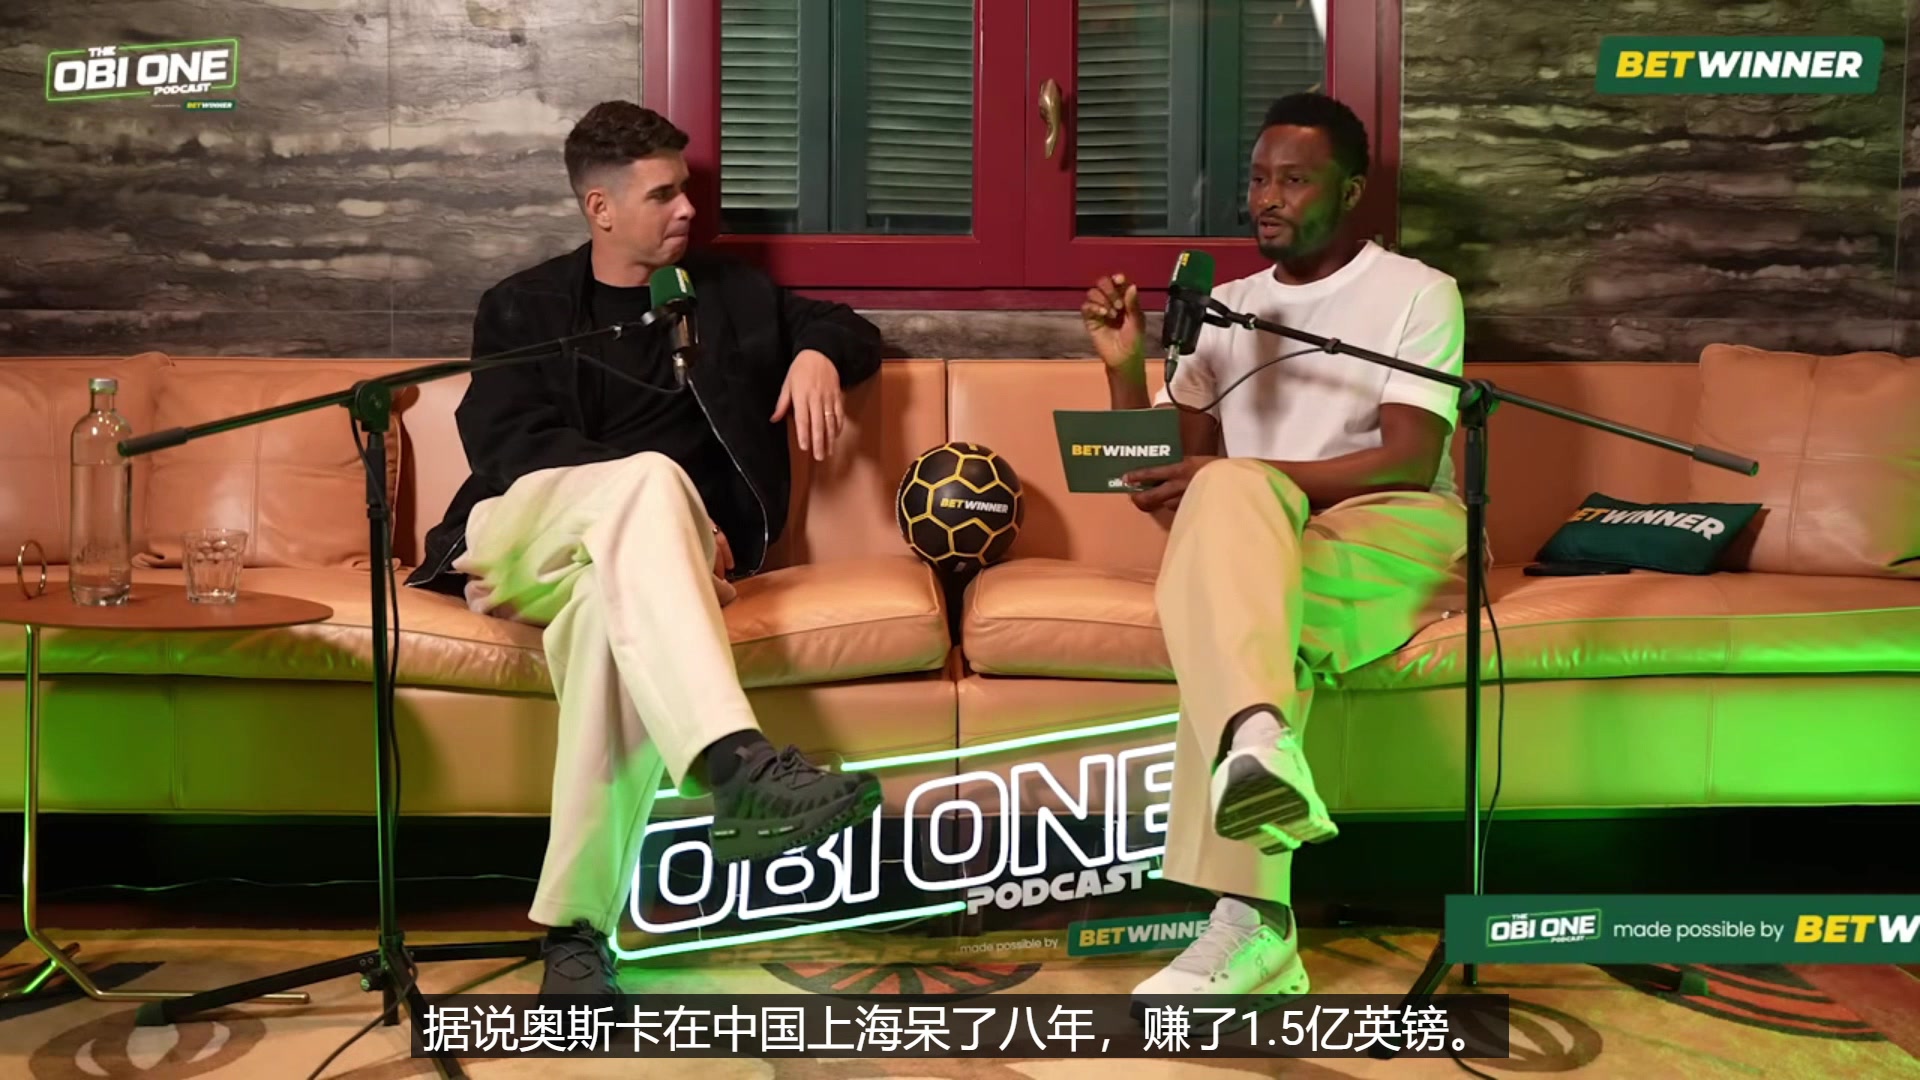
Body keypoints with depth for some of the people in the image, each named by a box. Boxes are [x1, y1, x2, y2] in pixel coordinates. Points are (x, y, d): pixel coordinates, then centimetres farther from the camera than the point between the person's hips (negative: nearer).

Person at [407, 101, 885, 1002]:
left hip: (623, 555, 2)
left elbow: (855, 332, 28)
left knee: (610, 604, -39)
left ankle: (577, 925, -41)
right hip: (522, 536, -1)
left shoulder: (729, 296, 22)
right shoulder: (522, 307, 15)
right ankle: (737, 768, -56)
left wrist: (818, 354, 2)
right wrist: (652, 503, -17)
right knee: (652, 479, -37)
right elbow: (508, 444, -2)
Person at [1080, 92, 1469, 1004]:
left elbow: (1409, 462, -11)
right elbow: (1170, 482, 15)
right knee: (1224, 501, -35)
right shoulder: (1224, 308, 19)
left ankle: (1250, 921, -47)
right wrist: (1125, 367, -2)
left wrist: (1235, 480, -21)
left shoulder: (1417, 293, 4)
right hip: (1259, 549, 3)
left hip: (1393, 536, -3)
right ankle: (1259, 745, -63)